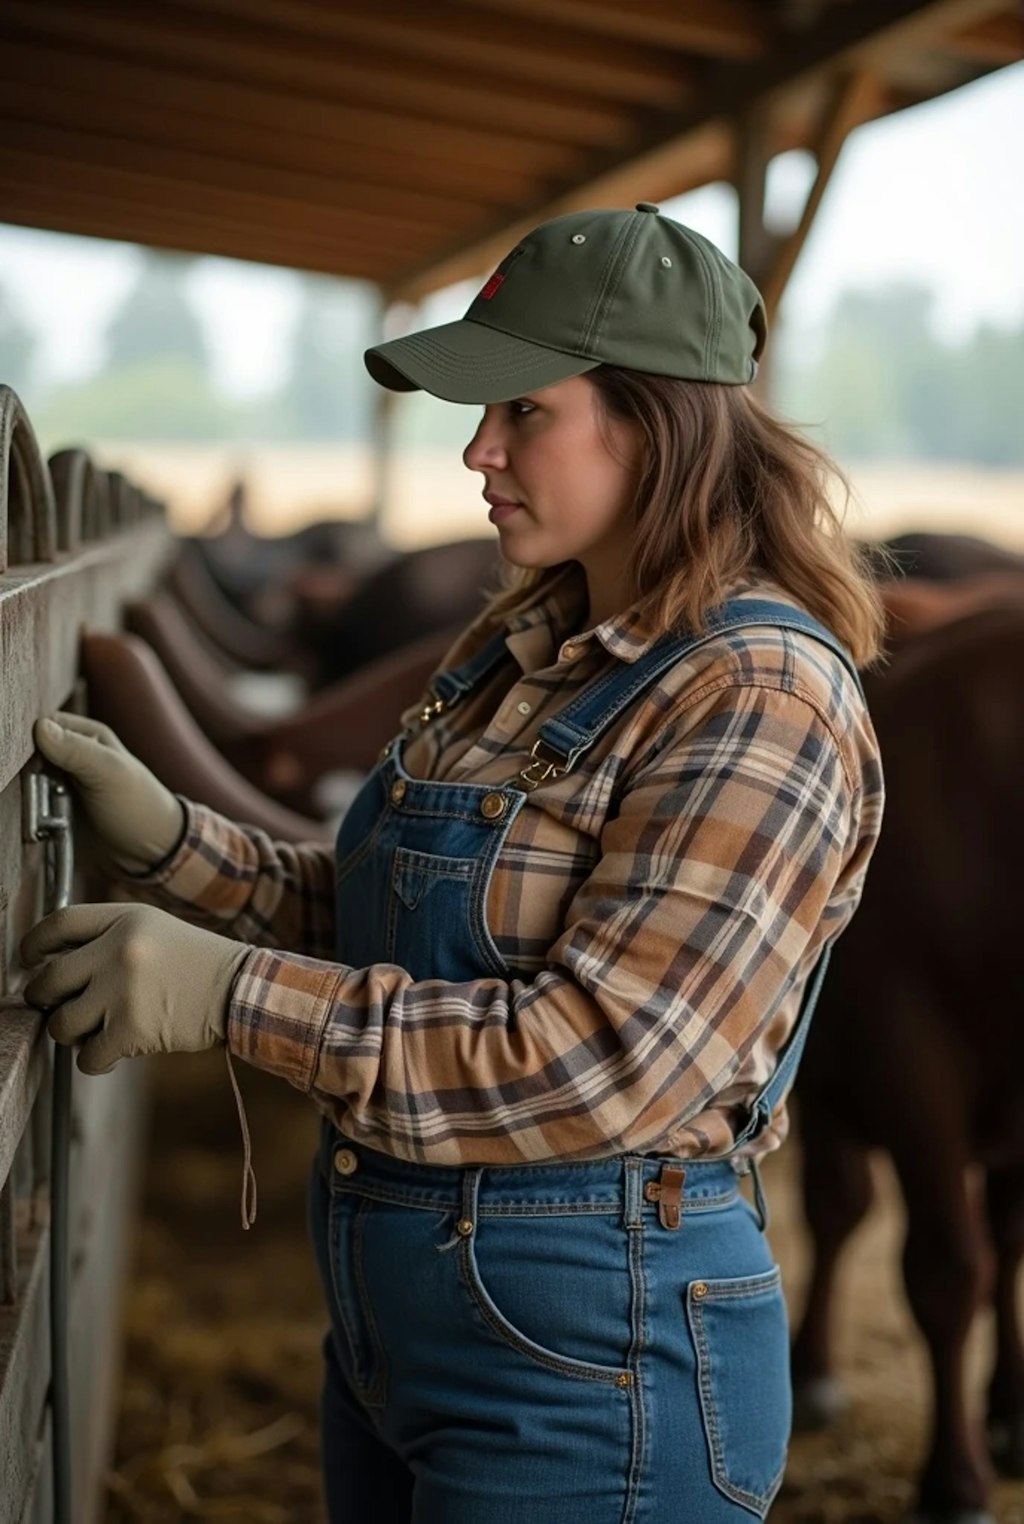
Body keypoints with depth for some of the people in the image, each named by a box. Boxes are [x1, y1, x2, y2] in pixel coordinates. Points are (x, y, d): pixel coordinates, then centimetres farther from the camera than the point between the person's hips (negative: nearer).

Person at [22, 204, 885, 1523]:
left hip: (592, 1356, -8)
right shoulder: (524, 647, 6)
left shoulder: (757, 703, -20)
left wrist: (232, 993, -26)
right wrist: (171, 842, -5)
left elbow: (605, 1067, -26)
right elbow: (383, 922, 9)